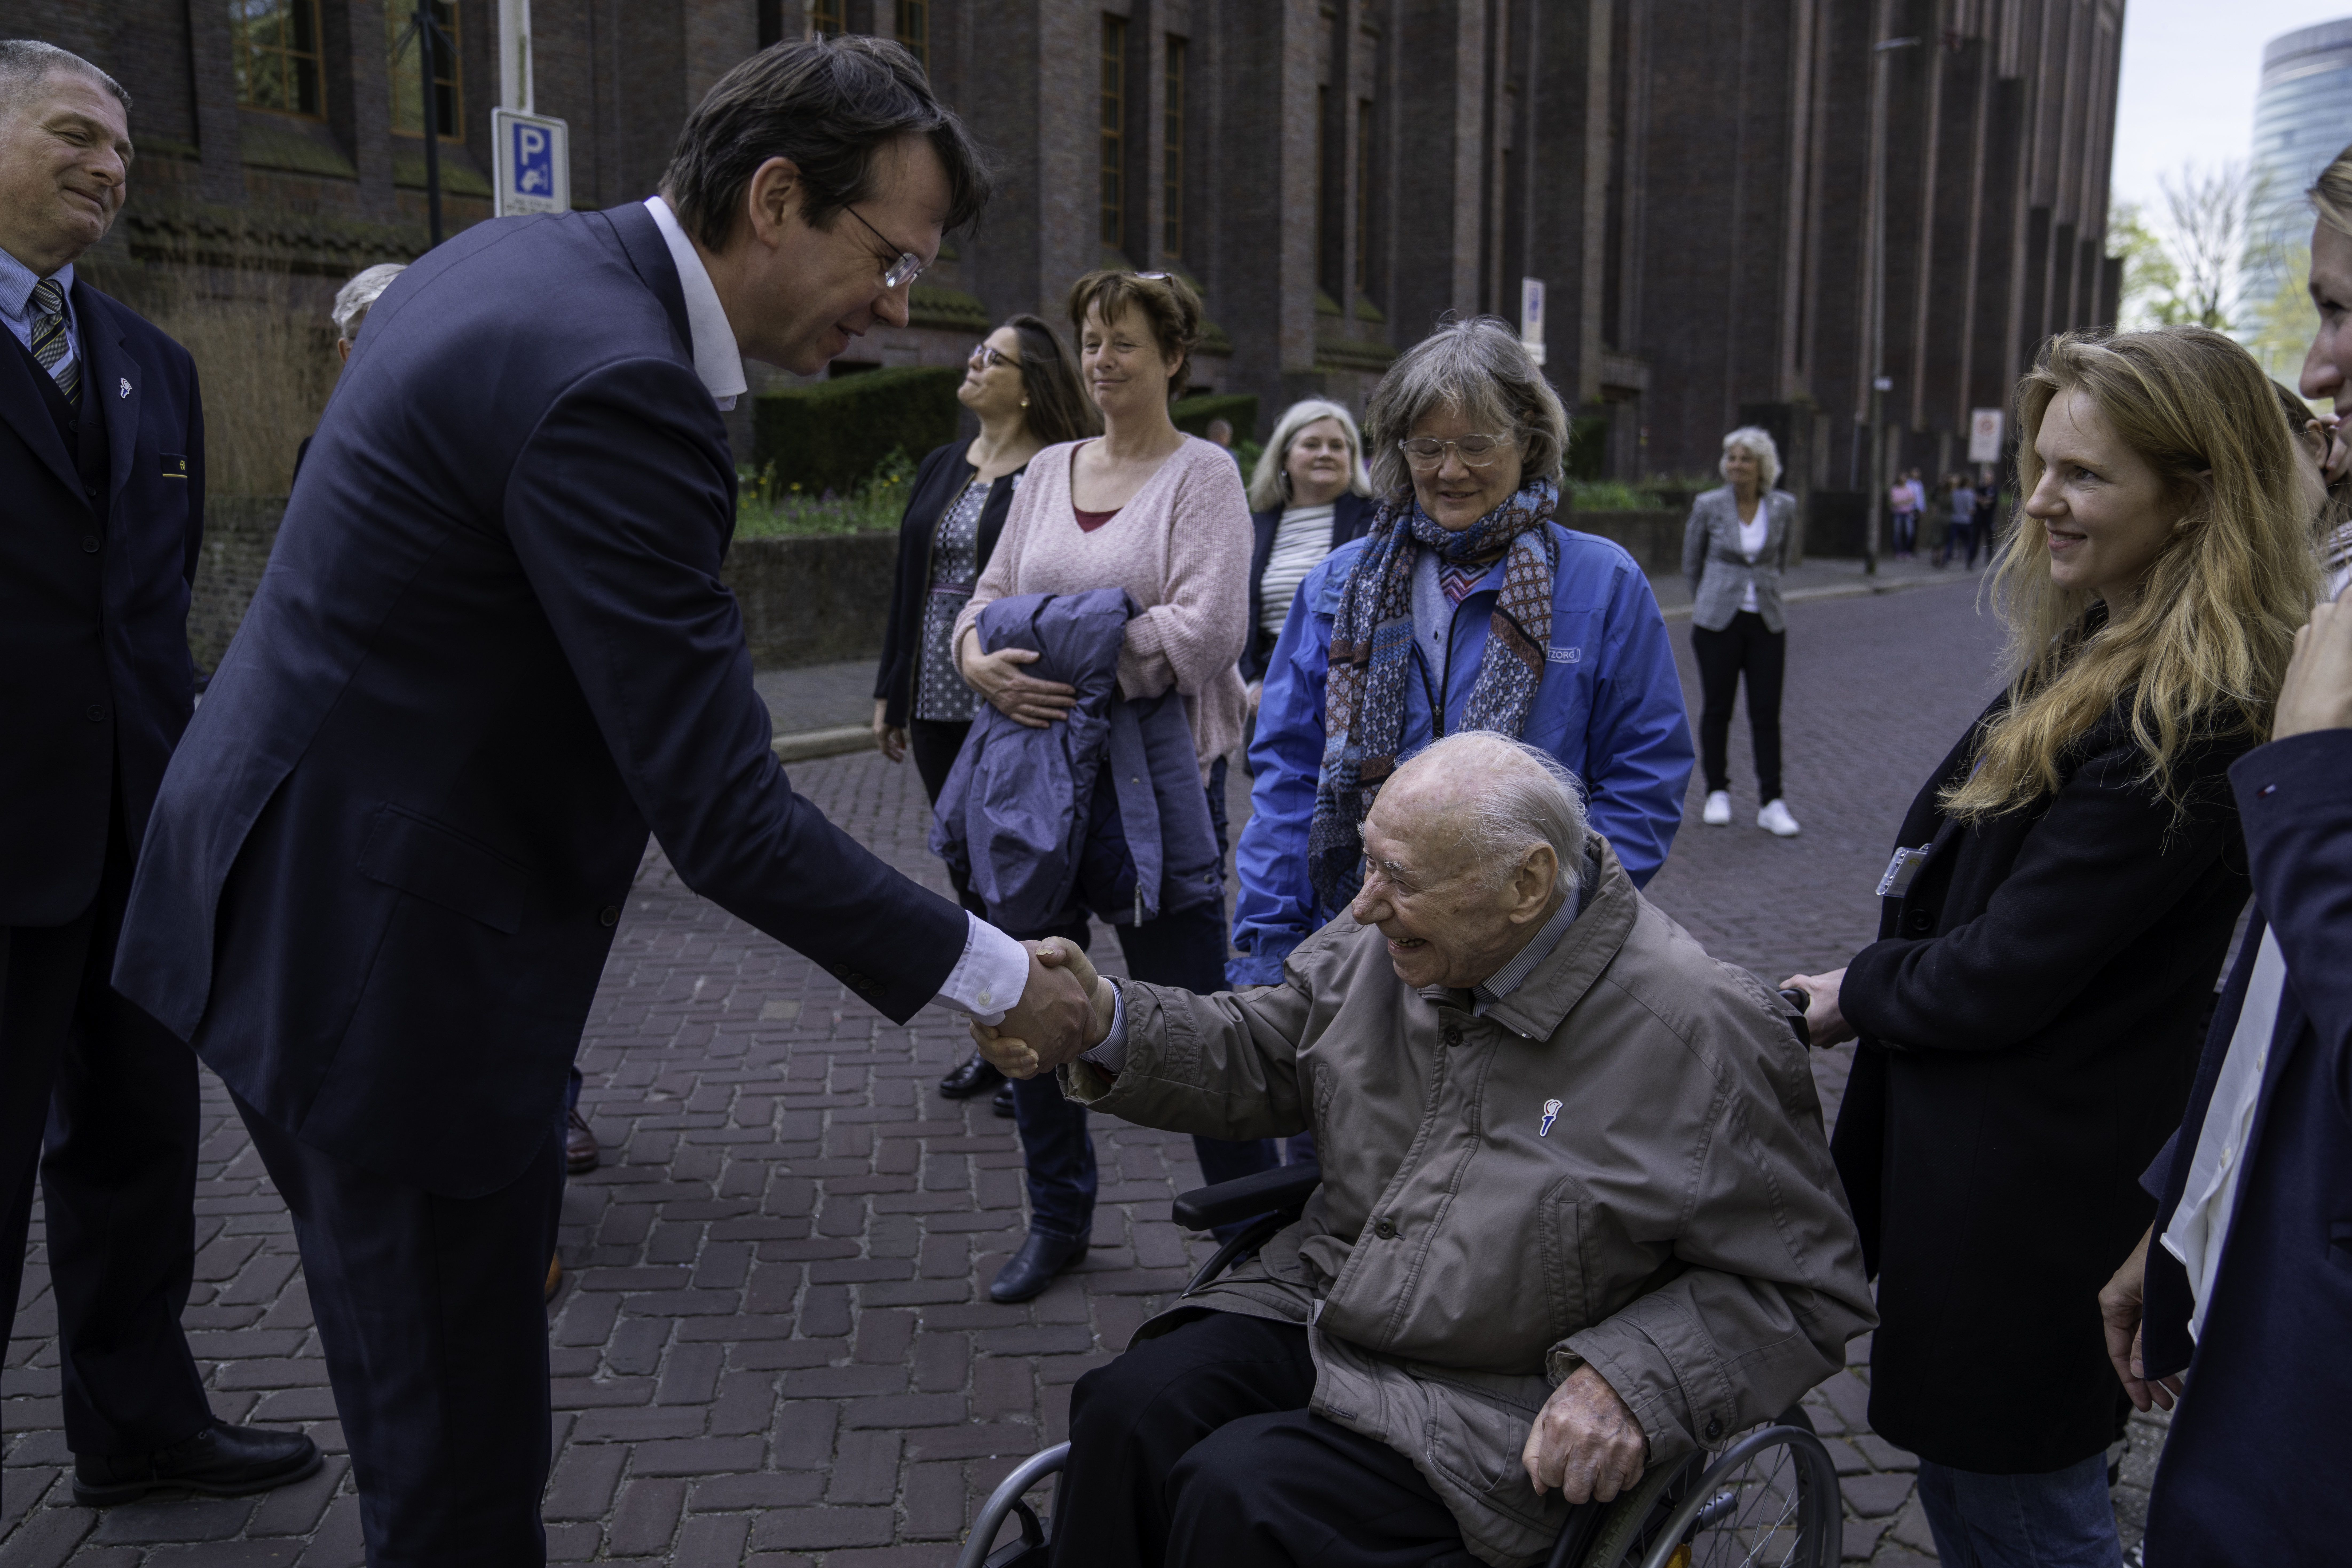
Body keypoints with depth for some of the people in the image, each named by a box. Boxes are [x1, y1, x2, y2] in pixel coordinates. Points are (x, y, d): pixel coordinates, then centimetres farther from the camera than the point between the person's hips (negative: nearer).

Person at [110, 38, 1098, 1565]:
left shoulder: (519, 256, 7)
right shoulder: (612, 386, -25)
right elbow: (726, 819, -25)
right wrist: (992, 974, -14)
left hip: (296, 896, 10)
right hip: (388, 964, -10)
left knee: (429, 1420, 24)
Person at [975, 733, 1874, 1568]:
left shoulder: (1706, 1035, -19)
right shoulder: (1387, 942, -3)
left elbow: (1804, 1282, -11)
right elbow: (1256, 1055, 8)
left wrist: (1630, 1381, -23)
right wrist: (1103, 1025, -10)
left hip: (1496, 1409, -5)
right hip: (1319, 1304, 6)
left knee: (1239, 1492, -24)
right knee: (1126, 1411, -17)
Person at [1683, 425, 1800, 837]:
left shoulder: (1783, 507, 0)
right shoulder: (1709, 506, -5)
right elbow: (1691, 562, 9)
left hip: (1767, 621, 1)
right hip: (1718, 621, -1)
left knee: (1767, 713, 0)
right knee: (1717, 709, 6)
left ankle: (1772, 804, 4)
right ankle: (1717, 794, 20)